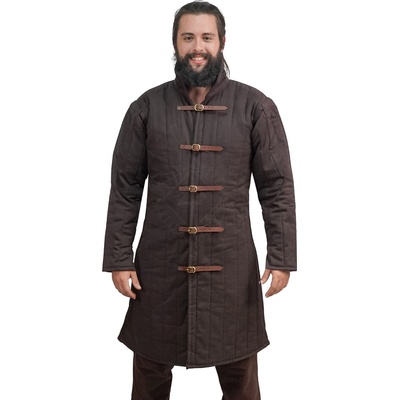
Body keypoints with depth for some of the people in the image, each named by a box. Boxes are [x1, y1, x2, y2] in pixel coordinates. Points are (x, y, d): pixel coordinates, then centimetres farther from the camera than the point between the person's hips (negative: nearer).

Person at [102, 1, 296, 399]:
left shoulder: (256, 108, -2)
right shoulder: (147, 108, 1)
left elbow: (277, 187, -1)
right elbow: (125, 189, 2)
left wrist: (281, 257, -7)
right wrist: (119, 259, -2)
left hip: (231, 265, -1)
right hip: (160, 264, 1)